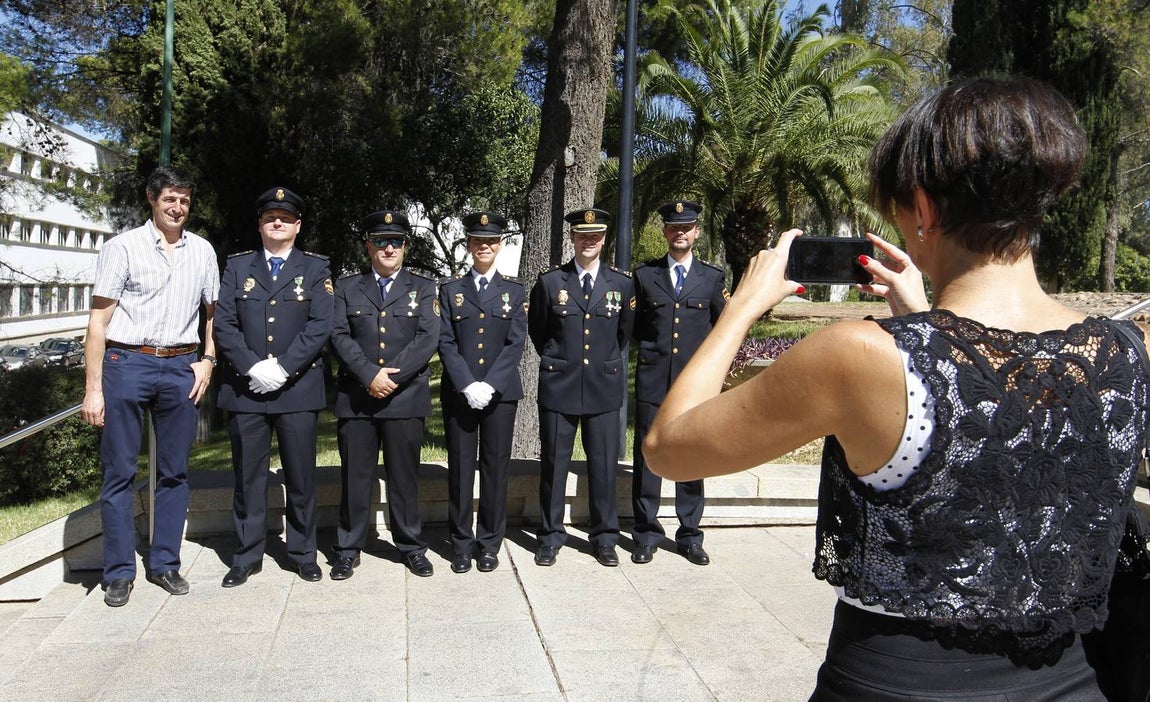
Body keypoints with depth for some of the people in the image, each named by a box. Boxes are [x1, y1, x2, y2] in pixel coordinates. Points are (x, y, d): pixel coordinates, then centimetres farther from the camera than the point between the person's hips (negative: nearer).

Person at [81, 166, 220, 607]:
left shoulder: (202, 251, 10)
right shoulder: (122, 247, 0)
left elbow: (214, 311, 19)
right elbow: (98, 321, -2)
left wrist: (207, 360, 4)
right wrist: (93, 388, -7)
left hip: (181, 367, 3)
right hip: (126, 363, -3)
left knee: (175, 471, 8)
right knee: (119, 472, 2)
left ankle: (165, 563, 20)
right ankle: (119, 572, 13)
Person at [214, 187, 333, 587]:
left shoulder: (315, 269, 7)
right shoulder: (237, 267, 12)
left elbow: (320, 326, -5)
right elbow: (223, 324, 2)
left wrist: (283, 367, -14)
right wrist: (253, 367, -12)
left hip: (298, 389, -1)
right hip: (245, 390, 2)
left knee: (301, 477, 6)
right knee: (247, 476, 8)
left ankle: (303, 554, 20)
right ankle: (247, 557, 21)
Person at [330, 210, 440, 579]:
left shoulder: (423, 288, 9)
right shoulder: (347, 287, 11)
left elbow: (428, 338, -4)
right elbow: (339, 336, 0)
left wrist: (392, 377, -13)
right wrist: (370, 375, -14)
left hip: (406, 397, -1)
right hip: (355, 398, 1)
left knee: (405, 476, 7)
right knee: (355, 476, 6)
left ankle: (412, 547, 19)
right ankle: (348, 550, 18)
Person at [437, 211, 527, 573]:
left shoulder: (514, 291, 7)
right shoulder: (450, 290, 8)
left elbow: (516, 344, -1)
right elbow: (446, 343, 0)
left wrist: (490, 385, -13)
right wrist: (467, 385, -13)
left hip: (500, 391, 0)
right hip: (458, 392, 0)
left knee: (496, 465, 4)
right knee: (460, 467, 4)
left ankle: (490, 543, 16)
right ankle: (462, 544, 15)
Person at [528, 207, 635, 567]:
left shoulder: (622, 283, 3)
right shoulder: (550, 281, 0)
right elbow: (536, 329, 12)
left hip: (604, 387, 1)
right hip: (559, 387, 0)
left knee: (603, 465, 6)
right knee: (553, 464, 6)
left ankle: (604, 537, 20)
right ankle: (551, 536, 20)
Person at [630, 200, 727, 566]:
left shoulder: (712, 276, 7)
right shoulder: (645, 274, 6)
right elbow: (633, 324, 13)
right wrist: (652, 348, 5)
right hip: (652, 380, 0)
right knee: (647, 458, 3)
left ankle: (690, 536, 19)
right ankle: (646, 535, 16)